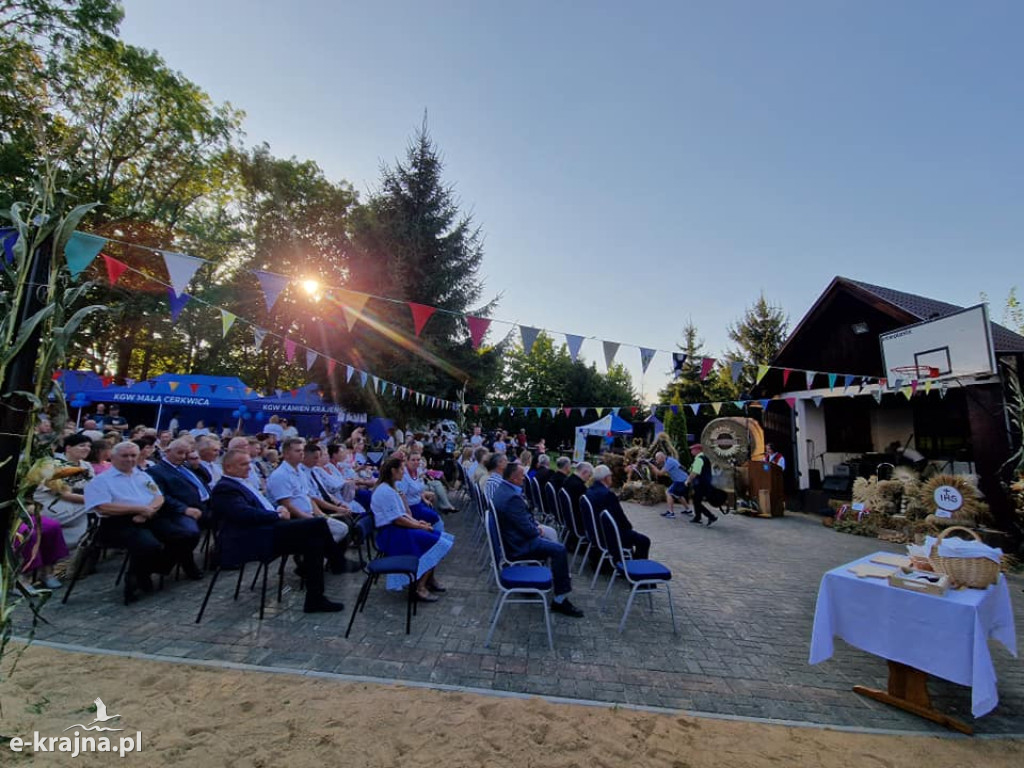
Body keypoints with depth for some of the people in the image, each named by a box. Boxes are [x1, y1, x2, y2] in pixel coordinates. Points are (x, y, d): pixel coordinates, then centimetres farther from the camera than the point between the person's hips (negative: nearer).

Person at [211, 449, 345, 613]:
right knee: (318, 523, -21)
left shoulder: (239, 484, 25)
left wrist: (278, 510, 6)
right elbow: (245, 514, -21)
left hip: (265, 536, 10)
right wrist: (278, 515, -11)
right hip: (251, 542, -10)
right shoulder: (224, 488, -6)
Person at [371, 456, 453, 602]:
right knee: (435, 544, -19)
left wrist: (417, 521, 4)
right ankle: (420, 587, -9)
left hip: (398, 529, 10)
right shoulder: (385, 491, -19)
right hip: (391, 534, -10)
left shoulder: (390, 488, 14)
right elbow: (397, 519, -21)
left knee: (441, 540, 0)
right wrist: (419, 526, -11)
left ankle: (430, 580, 10)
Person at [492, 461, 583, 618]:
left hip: (509, 539, 11)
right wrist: (537, 531, -4)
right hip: (518, 546, -11)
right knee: (559, 550, -14)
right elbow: (527, 529, -24)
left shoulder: (502, 489, 3)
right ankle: (560, 600, -6)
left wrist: (535, 526, 6)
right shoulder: (512, 497, -30)